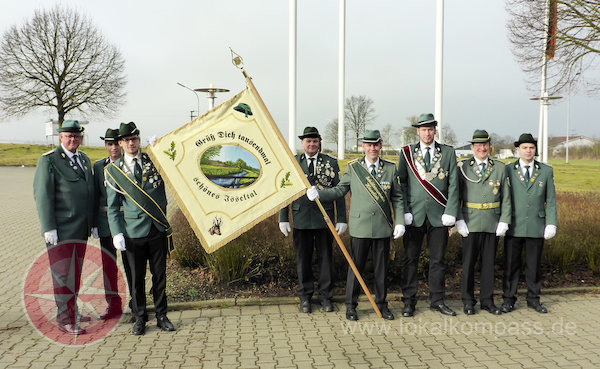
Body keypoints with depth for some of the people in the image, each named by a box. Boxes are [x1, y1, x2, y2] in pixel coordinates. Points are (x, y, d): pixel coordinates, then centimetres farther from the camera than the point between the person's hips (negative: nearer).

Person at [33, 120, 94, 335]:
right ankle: (66, 320, 8)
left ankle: (71, 312, 26)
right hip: (60, 230, -6)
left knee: (75, 274, 14)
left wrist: (93, 223, 16)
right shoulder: (48, 160, -5)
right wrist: (49, 228, -15)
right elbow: (42, 195, -9)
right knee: (63, 274, -2)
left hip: (81, 230, 6)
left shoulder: (84, 160, 15)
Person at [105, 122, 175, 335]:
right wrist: (117, 233, -4)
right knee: (137, 277, 7)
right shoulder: (114, 170, 4)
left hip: (159, 229, 1)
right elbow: (113, 206, 5)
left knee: (160, 274, 9)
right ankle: (140, 319, 23)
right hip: (134, 231, -1)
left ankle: (161, 316, 23)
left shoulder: (154, 161, 7)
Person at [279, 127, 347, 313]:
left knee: (325, 258, 8)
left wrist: (341, 219, -3)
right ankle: (305, 297, 23)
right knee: (303, 259, 9)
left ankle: (326, 296, 23)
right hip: (301, 218, 1)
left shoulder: (331, 162, 3)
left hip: (325, 218, 0)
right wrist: (283, 219, 1)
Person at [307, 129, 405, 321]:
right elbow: (339, 190, 4)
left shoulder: (390, 168, 6)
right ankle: (351, 306, 18)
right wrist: (318, 193, -11)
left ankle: (381, 304, 26)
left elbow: (397, 198, 9)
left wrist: (400, 222, 2)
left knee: (381, 267, 10)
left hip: (383, 227, 2)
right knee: (356, 266, 4)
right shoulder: (353, 167, 3)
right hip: (360, 226, -1)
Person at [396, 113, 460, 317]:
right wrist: (404, 212, -5)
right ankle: (409, 302, 15)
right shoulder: (406, 153, 5)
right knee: (410, 259, 4)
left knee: (438, 260, 8)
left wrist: (450, 213, -5)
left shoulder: (448, 152, 7)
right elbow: (401, 184, 3)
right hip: (414, 215, 0)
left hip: (438, 215, 1)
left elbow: (453, 185, 3)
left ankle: (437, 301, 22)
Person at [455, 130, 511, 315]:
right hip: (470, 223, -2)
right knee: (468, 262, 3)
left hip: (493, 223, 2)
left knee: (489, 262, 9)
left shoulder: (500, 168, 8)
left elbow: (506, 198, 7)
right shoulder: (463, 167, 2)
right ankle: (468, 301, 16)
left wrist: (504, 222, -1)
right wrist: (459, 220, -8)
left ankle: (487, 300, 22)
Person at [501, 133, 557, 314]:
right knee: (511, 264, 4)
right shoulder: (507, 170, 1)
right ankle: (509, 299, 16)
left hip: (536, 227, 1)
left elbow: (551, 200, 6)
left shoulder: (546, 171, 6)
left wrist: (552, 224, -1)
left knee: (534, 265, 9)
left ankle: (533, 299, 23)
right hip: (513, 226, -1)